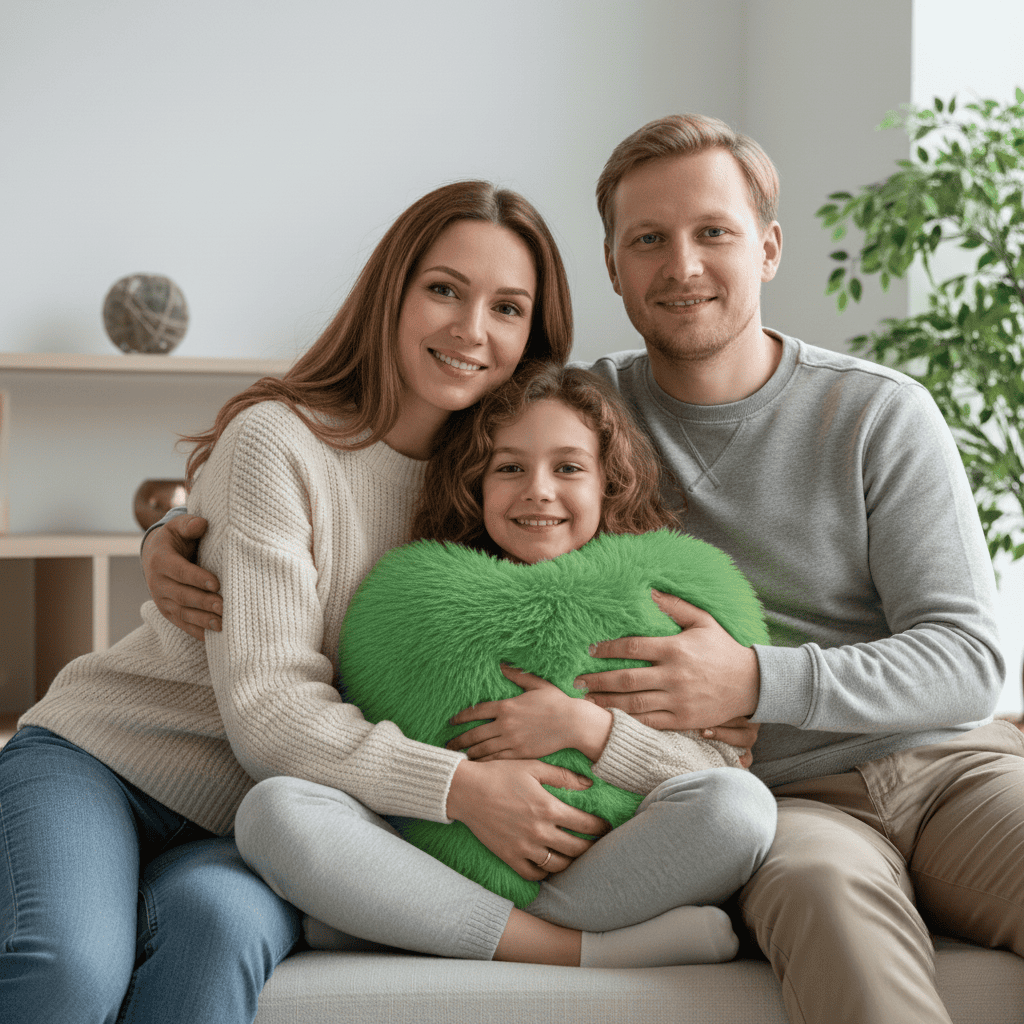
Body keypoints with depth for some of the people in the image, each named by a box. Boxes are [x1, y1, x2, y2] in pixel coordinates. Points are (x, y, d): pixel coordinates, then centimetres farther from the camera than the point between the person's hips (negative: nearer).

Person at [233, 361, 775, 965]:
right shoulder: (419, 599, 10)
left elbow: (729, 772, 1)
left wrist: (586, 727, -12)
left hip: (603, 882, -1)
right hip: (434, 874, 2)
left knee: (740, 803, -28)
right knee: (274, 808, -24)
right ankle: (577, 950, -25)